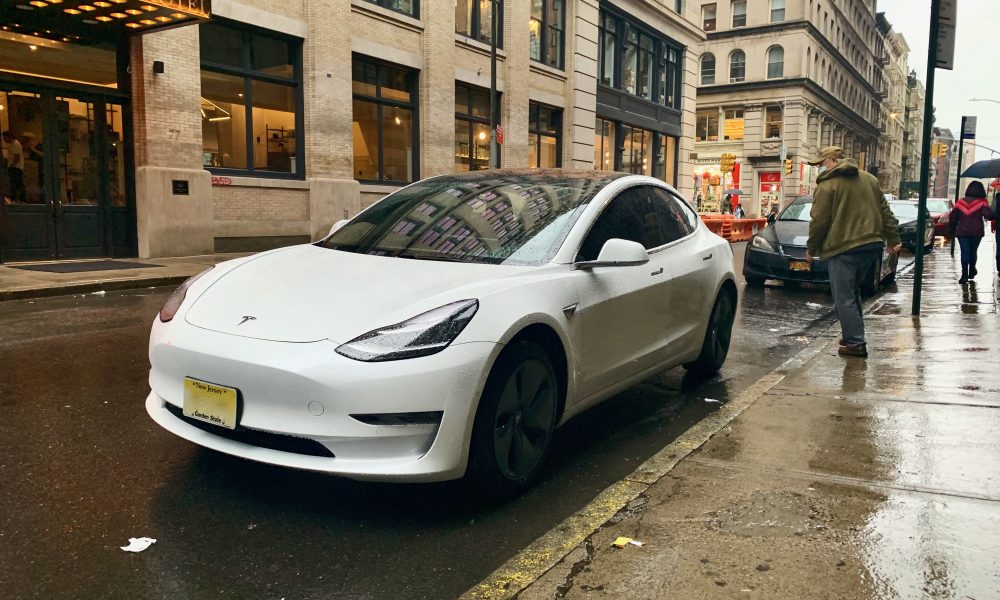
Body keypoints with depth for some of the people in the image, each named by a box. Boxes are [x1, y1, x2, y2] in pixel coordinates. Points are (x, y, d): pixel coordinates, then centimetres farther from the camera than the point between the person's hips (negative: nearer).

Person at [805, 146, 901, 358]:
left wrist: (811, 249, 1)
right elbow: (885, 211, 16)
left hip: (843, 249, -8)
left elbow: (819, 221, -9)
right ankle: (853, 335, 24)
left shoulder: (827, 185, -7)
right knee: (853, 292, 21)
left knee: (844, 299, -2)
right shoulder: (869, 179, 16)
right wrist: (893, 238, 19)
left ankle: (855, 343, -4)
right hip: (872, 245, 8)